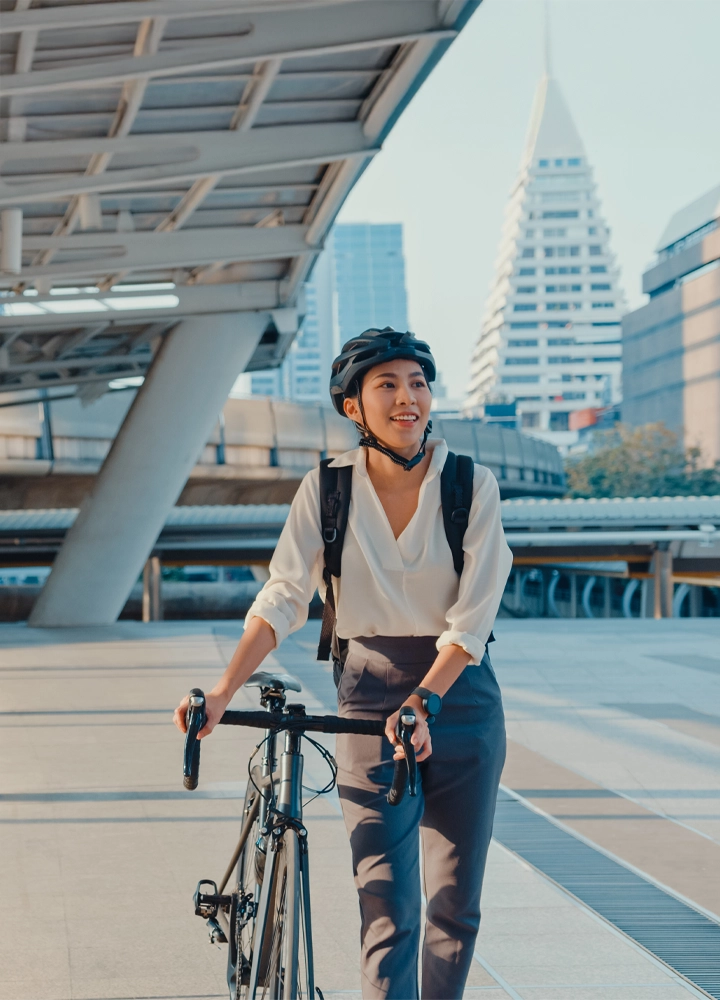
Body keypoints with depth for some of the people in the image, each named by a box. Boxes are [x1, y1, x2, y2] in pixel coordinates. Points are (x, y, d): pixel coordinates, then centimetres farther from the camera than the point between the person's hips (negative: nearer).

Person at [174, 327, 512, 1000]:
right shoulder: (326, 490, -3)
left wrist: (422, 702, -23)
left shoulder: (472, 486, -5)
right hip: (369, 697, -1)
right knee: (387, 910, -8)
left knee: (455, 902, 7)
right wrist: (223, 692, -22)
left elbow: (472, 617, -10)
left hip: (460, 693, 1)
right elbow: (283, 598, -9)